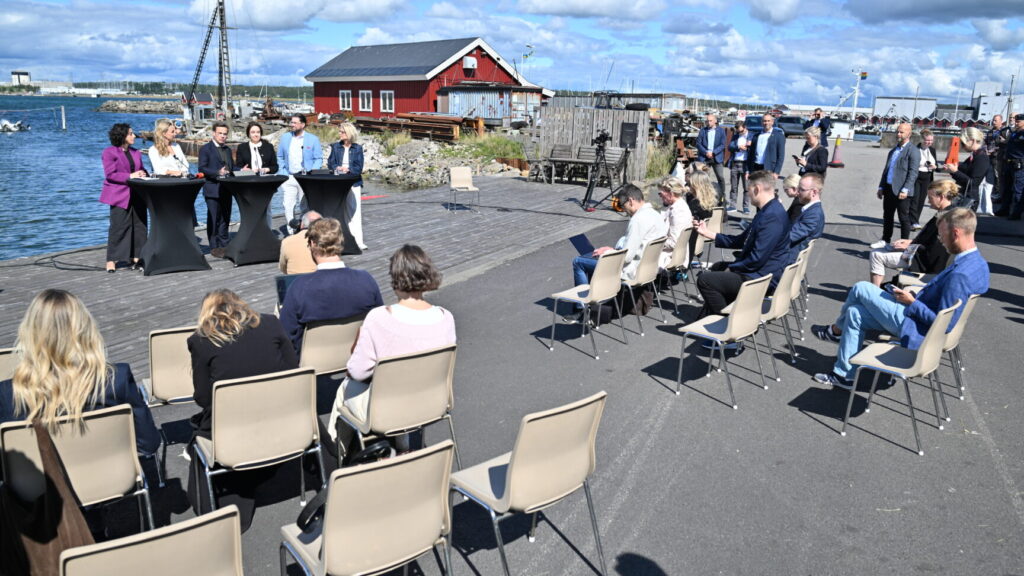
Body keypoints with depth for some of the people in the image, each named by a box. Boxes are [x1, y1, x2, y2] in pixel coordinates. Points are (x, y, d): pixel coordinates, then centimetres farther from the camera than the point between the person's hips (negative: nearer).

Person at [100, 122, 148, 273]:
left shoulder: (135, 153, 15)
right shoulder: (109, 152, -4)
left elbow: (141, 169, 22)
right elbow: (110, 174, -12)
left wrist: (143, 174, -1)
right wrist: (130, 176, -19)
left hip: (136, 195, 6)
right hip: (119, 195, -6)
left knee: (139, 225, 4)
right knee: (118, 227, -6)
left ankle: (136, 257, 11)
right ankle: (111, 260, 2)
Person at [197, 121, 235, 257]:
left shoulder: (228, 150, 18)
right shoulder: (206, 149, -3)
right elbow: (202, 168, -11)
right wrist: (218, 173, -23)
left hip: (226, 190, 6)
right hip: (213, 190, -6)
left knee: (225, 219, 11)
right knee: (214, 219, -2)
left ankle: (224, 245, 19)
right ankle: (215, 247, 3)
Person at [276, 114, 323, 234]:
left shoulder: (313, 139, 1)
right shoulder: (285, 137, 10)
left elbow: (319, 159, 1)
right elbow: (280, 157, 15)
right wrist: (282, 174, 4)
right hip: (289, 178, 2)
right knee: (288, 206, -5)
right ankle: (291, 232, 4)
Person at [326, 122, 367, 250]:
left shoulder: (357, 148, 2)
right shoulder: (336, 147, 7)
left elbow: (359, 168, -3)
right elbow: (330, 164, 4)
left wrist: (348, 169, -21)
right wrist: (338, 168, -17)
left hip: (353, 183, -2)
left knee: (355, 211, -6)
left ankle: (358, 240, -8)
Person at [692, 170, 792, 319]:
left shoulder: (772, 216, -25)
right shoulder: (767, 211, 11)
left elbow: (758, 258, -27)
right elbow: (742, 241, 18)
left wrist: (732, 268, -12)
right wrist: (708, 233, 17)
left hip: (763, 278, -12)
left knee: (704, 279, -13)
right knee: (717, 267, 29)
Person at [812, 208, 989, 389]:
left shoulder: (960, 276, -31)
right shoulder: (977, 262, 1)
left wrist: (912, 303, -18)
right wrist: (917, 296, 5)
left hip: (914, 326, -10)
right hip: (917, 313, 10)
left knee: (860, 289, -1)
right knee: (855, 313, 13)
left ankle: (836, 330, 27)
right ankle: (844, 375, 20)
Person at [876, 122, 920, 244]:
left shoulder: (913, 151, -7)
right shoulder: (893, 150, 18)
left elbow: (913, 173, -15)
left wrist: (905, 190, -22)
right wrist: (881, 187, 15)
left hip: (901, 192, -7)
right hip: (888, 189, 7)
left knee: (904, 218, 1)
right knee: (887, 216, 14)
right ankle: (885, 240, 24)